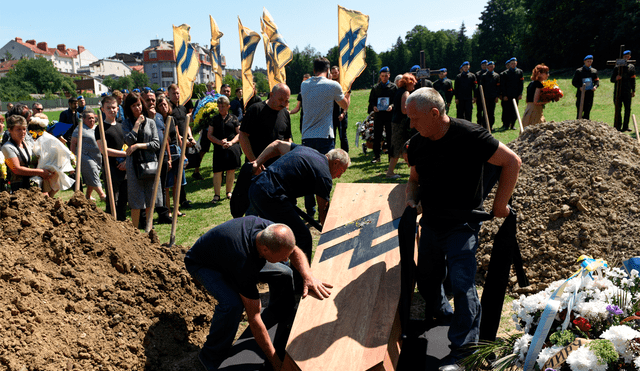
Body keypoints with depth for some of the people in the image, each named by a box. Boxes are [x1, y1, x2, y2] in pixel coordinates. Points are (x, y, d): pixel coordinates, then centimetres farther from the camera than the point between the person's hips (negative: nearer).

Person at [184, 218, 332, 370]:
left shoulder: (268, 228, -27)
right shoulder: (244, 265, -43)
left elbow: (294, 251, -7)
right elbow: (253, 317, -35)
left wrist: (308, 276, -27)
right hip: (202, 264, -7)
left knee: (283, 274, -1)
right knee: (232, 305, -34)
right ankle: (211, 358, -8)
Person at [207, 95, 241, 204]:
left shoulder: (233, 118, 8)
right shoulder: (215, 118, 10)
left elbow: (239, 133, 7)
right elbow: (209, 134, 8)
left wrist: (231, 142, -9)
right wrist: (220, 142, -8)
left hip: (232, 148, 0)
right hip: (219, 148, 0)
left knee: (231, 170, 5)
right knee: (217, 171, -5)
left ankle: (229, 192, 21)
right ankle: (216, 195, 4)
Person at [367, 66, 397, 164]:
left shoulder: (394, 87, 7)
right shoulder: (375, 88, 14)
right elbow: (371, 100, 14)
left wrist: (392, 106, -16)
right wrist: (373, 107, -8)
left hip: (390, 115, -2)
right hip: (378, 114, 2)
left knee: (390, 136, 1)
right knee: (377, 137, 2)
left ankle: (391, 156, 10)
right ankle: (376, 156, 10)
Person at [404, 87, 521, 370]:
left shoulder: (469, 136, -18)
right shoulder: (417, 144, 0)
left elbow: (512, 161, -12)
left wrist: (499, 204, -10)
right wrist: (411, 199, -5)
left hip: (461, 225, -6)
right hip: (430, 222, 7)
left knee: (461, 283, -13)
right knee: (426, 280, 17)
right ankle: (441, 315, 47)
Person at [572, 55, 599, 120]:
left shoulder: (594, 71, 13)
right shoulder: (579, 71, 3)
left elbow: (597, 81, 14)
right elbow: (574, 82, 1)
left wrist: (595, 86, -8)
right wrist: (579, 87, -16)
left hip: (590, 94, 3)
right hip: (581, 94, -3)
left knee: (587, 111, 4)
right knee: (580, 111, -4)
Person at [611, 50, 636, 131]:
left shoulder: (631, 67, 11)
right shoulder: (617, 67, 3)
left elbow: (633, 80, 14)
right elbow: (612, 79, 3)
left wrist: (633, 91, 9)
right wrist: (616, 78, -20)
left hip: (627, 92, 3)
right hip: (618, 91, -3)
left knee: (628, 109, 2)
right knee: (618, 109, -1)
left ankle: (625, 126, 10)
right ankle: (617, 126, 4)